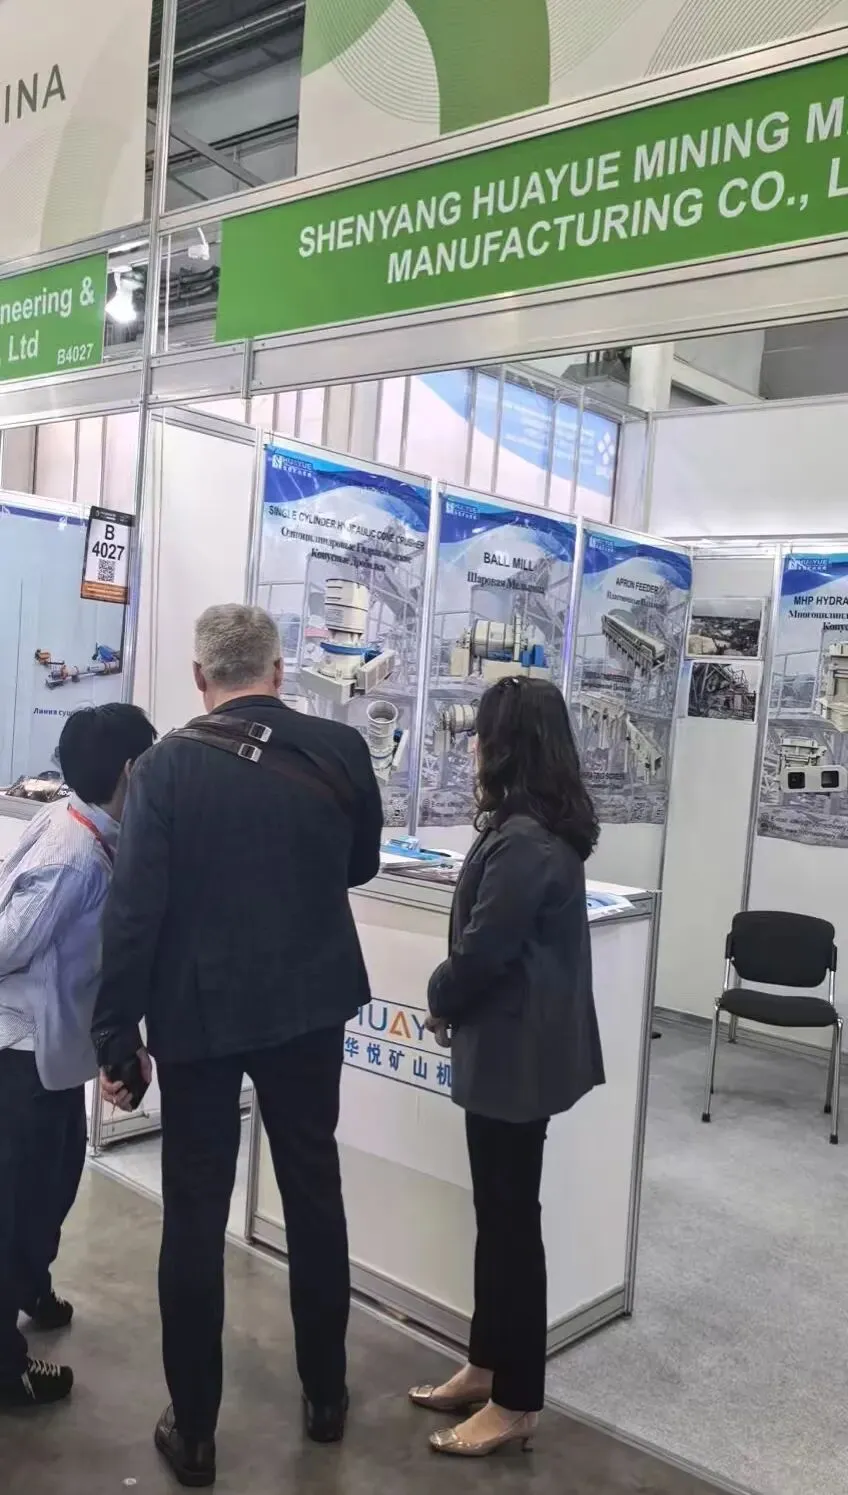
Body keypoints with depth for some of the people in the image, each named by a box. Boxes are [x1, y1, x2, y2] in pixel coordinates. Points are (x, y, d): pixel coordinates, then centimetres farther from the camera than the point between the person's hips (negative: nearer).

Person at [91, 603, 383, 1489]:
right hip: (311, 1006, 2)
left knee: (195, 1215, 10)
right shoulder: (341, 750, -6)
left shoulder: (168, 766, -13)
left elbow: (134, 909, -15)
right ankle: (325, 1395, 32)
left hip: (198, 1015, -2)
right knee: (314, 1194, 17)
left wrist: (116, 1036, -6)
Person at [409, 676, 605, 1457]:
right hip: (519, 1041, 10)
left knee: (510, 1217, 3)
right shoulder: (543, 827, 8)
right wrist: (457, 999, 8)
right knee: (499, 1210, 18)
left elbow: (482, 949, -21)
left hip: (517, 1048, -10)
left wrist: (440, 1001, -3)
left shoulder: (523, 841, -24)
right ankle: (487, 1366, 32)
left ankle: (515, 1402, 18)